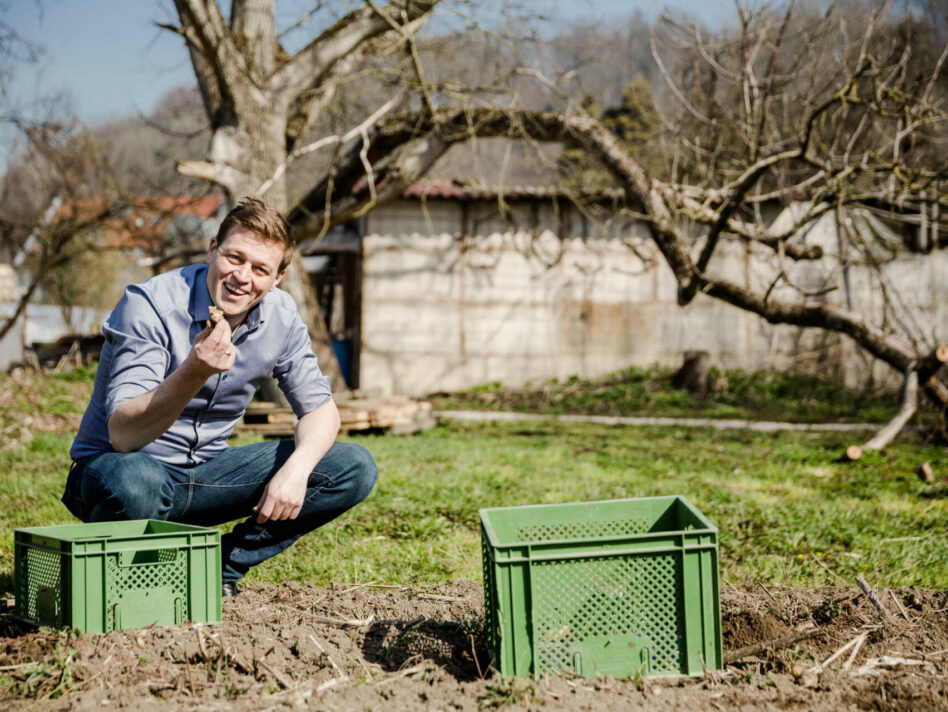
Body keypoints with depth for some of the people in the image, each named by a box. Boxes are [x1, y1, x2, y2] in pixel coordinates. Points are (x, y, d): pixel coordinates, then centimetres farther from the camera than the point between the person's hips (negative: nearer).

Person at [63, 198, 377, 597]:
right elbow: (122, 435, -29)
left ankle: (222, 564, -3)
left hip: (205, 474, 5)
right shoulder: (149, 306, -22)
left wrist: (297, 468, -22)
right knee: (135, 484, -43)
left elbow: (320, 408, 1)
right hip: (114, 463, -5)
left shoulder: (280, 317, -5)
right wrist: (194, 373, -46)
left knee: (354, 469, -8)